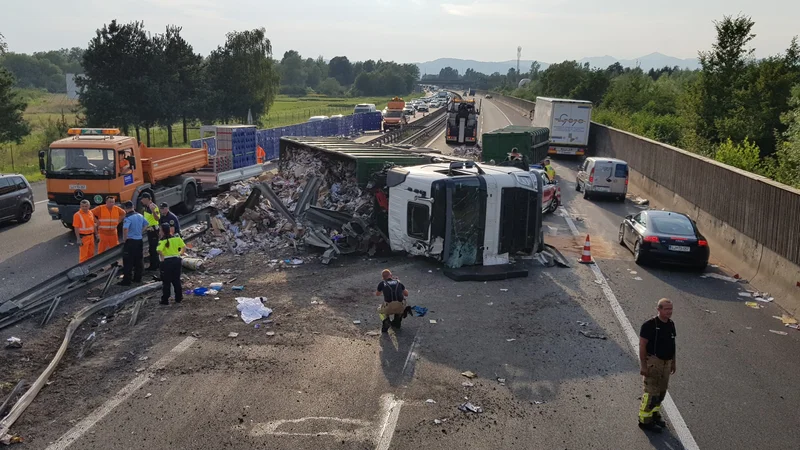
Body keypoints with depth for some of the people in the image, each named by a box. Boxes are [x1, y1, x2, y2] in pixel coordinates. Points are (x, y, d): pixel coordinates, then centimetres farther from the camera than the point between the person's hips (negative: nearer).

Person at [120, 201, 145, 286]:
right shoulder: (140, 216, 7)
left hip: (130, 241, -7)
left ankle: (126, 280, 1)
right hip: (139, 240, 7)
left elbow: (125, 229, -31)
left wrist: (124, 239, -17)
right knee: (138, 260, 15)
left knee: (128, 262, -1)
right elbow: (146, 225, 20)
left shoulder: (128, 217, -17)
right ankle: (137, 278, 23)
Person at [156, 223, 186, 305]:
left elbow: (159, 250, -28)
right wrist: (181, 253, 13)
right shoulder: (177, 238, 1)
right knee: (176, 280, 16)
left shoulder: (162, 240, -13)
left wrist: (162, 256, -12)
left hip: (166, 261, -5)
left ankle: (165, 300, 8)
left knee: (166, 282, 5)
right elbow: (184, 247, 1)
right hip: (176, 260, 5)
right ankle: (178, 298, 21)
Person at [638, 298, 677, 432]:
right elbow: (642, 346, -16)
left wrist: (673, 362, 18)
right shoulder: (650, 325, -17)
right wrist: (643, 366, -19)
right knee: (651, 392, -6)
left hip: (666, 362, 7)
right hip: (653, 362, -7)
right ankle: (645, 420, 3)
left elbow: (672, 345, 16)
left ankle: (655, 414, 32)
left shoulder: (671, 324, 6)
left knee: (661, 391, 15)